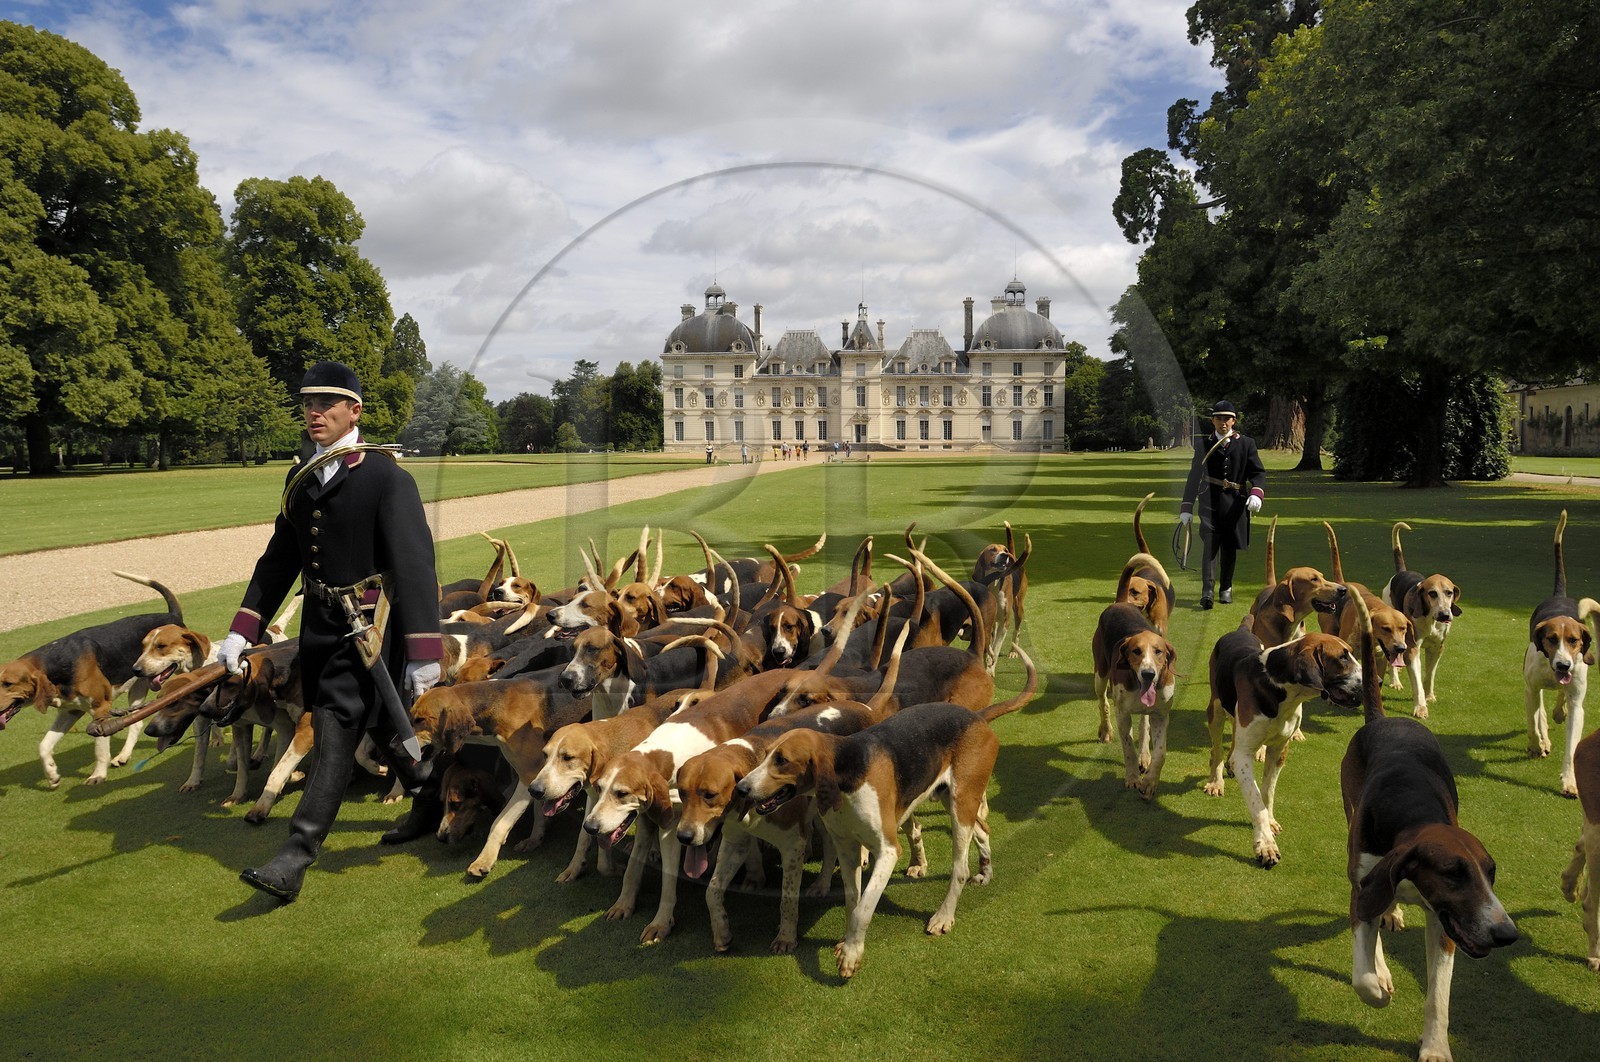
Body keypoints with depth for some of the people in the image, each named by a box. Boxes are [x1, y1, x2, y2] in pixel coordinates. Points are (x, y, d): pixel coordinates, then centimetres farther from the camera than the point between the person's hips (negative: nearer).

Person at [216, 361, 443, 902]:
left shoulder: (386, 477, -13)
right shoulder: (300, 479, 8)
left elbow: (414, 566, -18)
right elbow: (279, 559, 15)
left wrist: (423, 653, -22)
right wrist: (241, 632, 8)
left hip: (371, 625, -7)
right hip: (319, 624, 7)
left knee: (337, 734, -7)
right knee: (380, 724, 17)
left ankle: (294, 860, -3)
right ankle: (428, 801, 39)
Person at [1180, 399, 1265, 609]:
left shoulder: (1246, 443, 6)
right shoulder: (1203, 443, 6)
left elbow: (1258, 472, 3)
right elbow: (1194, 476, 7)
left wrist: (1256, 493, -18)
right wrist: (1187, 507, 3)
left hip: (1235, 503, 1)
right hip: (1210, 501, -1)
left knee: (1229, 547, 10)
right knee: (1211, 543, -15)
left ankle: (1226, 588, 28)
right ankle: (1206, 592, -21)